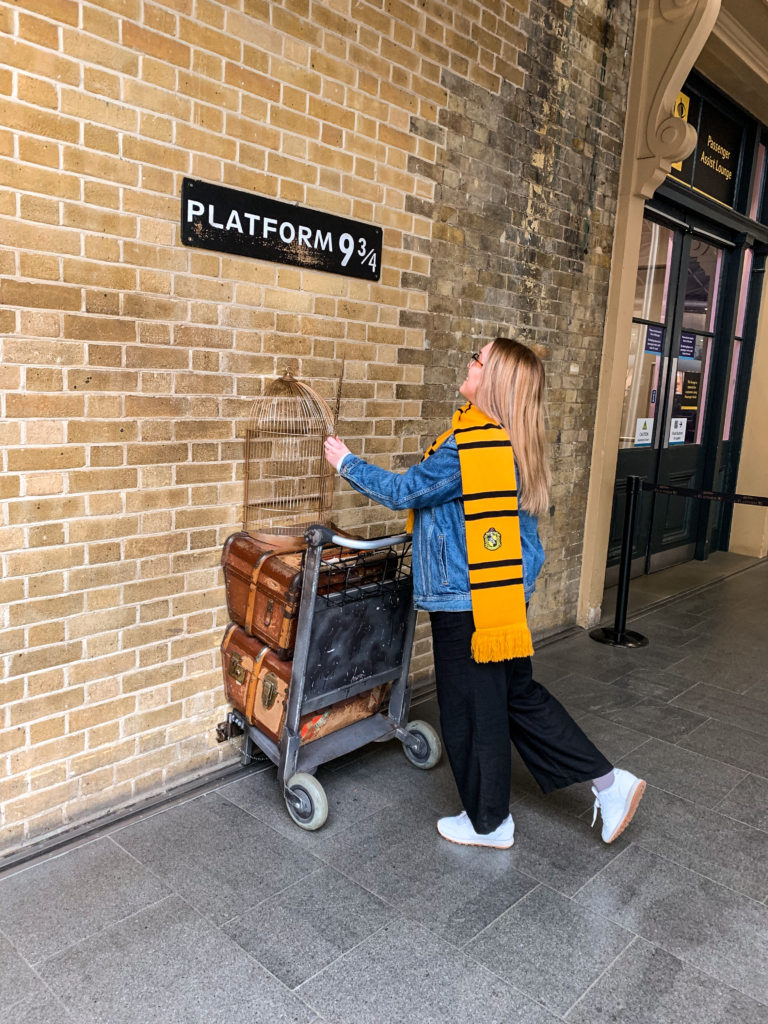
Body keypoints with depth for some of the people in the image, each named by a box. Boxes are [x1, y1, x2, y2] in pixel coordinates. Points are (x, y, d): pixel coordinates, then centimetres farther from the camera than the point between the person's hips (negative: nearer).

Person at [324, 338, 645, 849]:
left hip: (468, 601, -9)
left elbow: (403, 490, -13)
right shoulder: (515, 444, 6)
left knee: (473, 711, 8)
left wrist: (347, 462, -1)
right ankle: (610, 782, 27)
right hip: (506, 592, 9)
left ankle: (489, 824, 29)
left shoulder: (471, 446, -23)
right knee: (519, 695, 21)